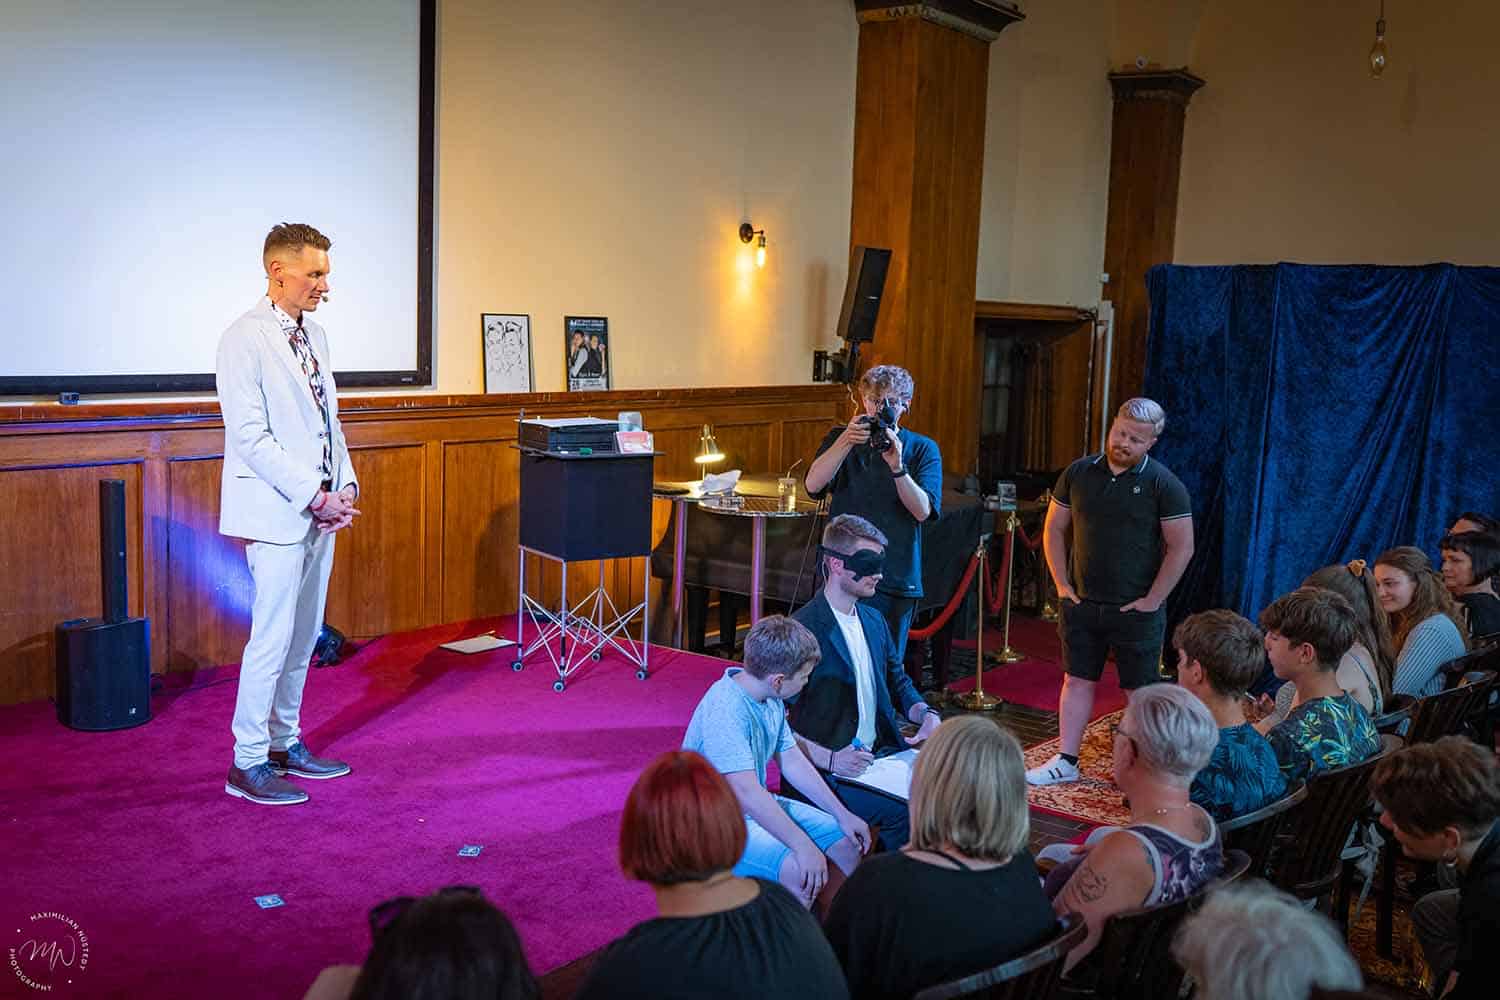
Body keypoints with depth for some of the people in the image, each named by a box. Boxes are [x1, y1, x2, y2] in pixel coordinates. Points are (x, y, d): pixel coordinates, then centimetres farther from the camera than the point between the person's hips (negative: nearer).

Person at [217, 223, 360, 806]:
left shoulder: (315, 337, 13)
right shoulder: (244, 340, -11)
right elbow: (251, 435, -17)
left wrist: (344, 486, 3)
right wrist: (314, 496, -17)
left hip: (320, 511, 8)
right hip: (276, 514, -8)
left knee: (303, 639, 14)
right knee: (273, 639, -4)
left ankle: (285, 744, 26)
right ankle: (247, 764, 6)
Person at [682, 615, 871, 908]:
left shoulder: (771, 698, 0)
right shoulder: (725, 710, -29)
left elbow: (792, 762, 9)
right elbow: (746, 792, -34)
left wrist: (843, 815, 5)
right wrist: (803, 845, -35)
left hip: (759, 805, 9)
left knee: (847, 839, 5)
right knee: (799, 870, -29)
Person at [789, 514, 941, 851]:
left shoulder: (873, 620, 13)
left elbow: (897, 682, 22)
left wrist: (927, 715, 1)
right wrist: (828, 759, -24)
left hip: (880, 756, 8)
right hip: (827, 771, -8)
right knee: (904, 813, -27)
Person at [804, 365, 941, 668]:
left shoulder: (923, 449, 4)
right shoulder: (841, 438, 7)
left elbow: (923, 510, -8)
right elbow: (814, 485, -10)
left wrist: (896, 467, -22)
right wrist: (846, 442, -23)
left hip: (897, 578, 0)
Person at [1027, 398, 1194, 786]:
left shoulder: (1163, 484, -9)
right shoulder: (1079, 473, 3)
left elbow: (1182, 548, -9)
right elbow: (1054, 529, 10)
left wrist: (1152, 600, -11)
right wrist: (1062, 584, 3)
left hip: (1136, 609, -3)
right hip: (1081, 604, 4)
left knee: (1140, 690, 6)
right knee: (1077, 681, 10)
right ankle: (1065, 761, 19)